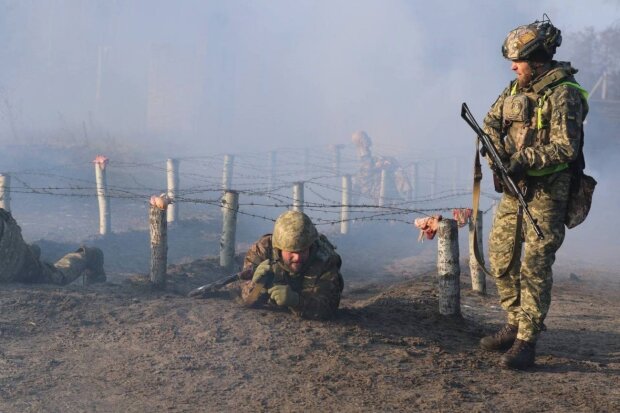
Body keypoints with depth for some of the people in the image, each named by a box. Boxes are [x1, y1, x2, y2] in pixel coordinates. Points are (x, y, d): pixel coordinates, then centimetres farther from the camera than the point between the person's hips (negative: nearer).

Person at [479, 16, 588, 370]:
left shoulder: (563, 95, -16)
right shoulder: (516, 88, 8)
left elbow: (566, 148, -22)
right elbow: (492, 123, 14)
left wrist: (523, 160, -24)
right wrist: (499, 153, -5)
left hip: (546, 193, -8)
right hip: (514, 189, 8)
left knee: (535, 267, -8)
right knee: (501, 259, 11)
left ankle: (526, 342, -4)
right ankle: (516, 325, 26)